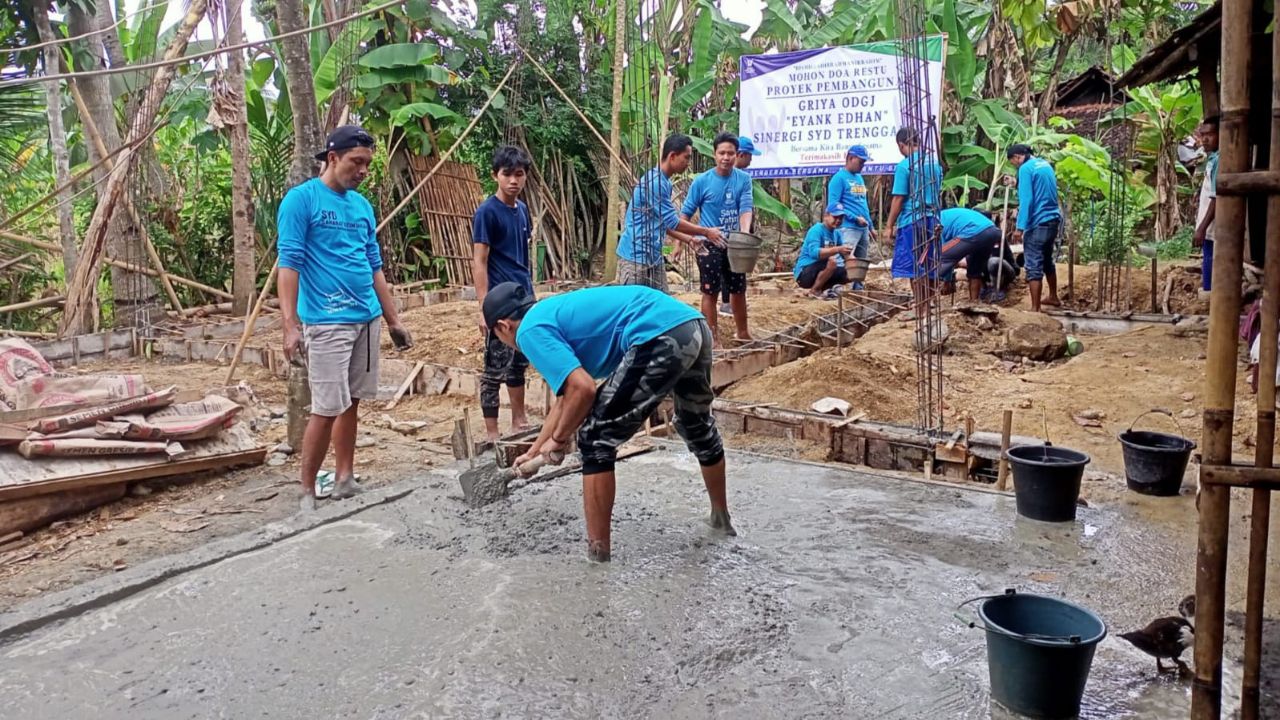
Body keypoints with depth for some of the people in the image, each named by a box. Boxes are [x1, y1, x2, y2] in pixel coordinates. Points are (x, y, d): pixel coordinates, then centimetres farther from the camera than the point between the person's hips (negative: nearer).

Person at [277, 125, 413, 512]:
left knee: (351, 403, 12)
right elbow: (289, 263, -11)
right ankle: (307, 493, 6)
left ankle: (346, 480, 23)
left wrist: (393, 319, 16)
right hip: (327, 322, -6)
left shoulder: (362, 205, 14)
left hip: (367, 319, 6)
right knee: (326, 409, -6)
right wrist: (291, 325, -19)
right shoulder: (301, 199, -6)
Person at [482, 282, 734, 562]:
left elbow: (583, 389, -10)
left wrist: (558, 439, 7)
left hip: (661, 339, -10)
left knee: (596, 441, 6)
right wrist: (533, 451, 48)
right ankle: (721, 518, 53)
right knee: (699, 427, 32)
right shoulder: (555, 312, 30)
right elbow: (567, 396, 39)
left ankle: (597, 552, 13)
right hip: (695, 326, 10)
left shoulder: (530, 330, 3)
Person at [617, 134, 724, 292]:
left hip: (654, 255, 10)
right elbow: (672, 222, -17)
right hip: (635, 255, -9)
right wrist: (706, 232, -7)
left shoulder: (664, 182, 13)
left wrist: (688, 240, 15)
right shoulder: (654, 182, -18)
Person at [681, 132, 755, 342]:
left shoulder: (744, 179, -3)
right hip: (709, 245, -3)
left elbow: (746, 208, -11)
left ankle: (743, 332, 32)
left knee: (738, 290, 15)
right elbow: (686, 213, -4)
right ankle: (711, 338, 13)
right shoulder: (702, 181, -9)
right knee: (711, 292, 3)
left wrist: (745, 233, -29)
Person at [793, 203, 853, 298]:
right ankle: (814, 291, -12)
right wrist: (837, 249, -43)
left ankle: (822, 289, 11)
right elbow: (813, 252, -33)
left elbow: (844, 253, 8)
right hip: (804, 274, -8)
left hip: (819, 273, 8)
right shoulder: (816, 230, -16)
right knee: (831, 261, -31)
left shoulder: (836, 233, 8)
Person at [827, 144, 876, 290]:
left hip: (863, 228, 8)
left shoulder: (859, 178, 19)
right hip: (848, 227, -8)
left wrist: (871, 226, 21)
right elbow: (833, 204, -14)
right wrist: (855, 218, -17)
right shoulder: (839, 178, -6)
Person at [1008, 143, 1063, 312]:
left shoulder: (1026, 168, -12)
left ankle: (1035, 309, -8)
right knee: (1047, 261, 24)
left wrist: (1020, 227, -19)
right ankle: (1053, 297, 38)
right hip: (1053, 219, 9)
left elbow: (1026, 200, -18)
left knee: (1034, 266, -7)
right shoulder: (1045, 164, 15)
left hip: (1037, 223, -9)